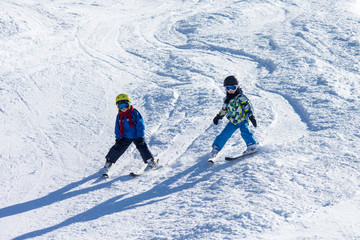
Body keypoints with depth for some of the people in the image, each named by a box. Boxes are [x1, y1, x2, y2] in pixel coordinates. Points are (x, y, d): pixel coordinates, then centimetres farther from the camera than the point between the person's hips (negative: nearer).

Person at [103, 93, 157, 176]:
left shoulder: (135, 113, -13)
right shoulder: (119, 116, 1)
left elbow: (140, 126, -13)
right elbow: (117, 129, 12)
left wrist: (140, 138, -17)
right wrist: (118, 139, 4)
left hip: (136, 136, -3)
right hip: (125, 137, 3)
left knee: (142, 146, -19)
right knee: (117, 149, -2)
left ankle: (151, 162, -6)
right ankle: (108, 163, 14)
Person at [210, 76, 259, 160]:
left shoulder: (241, 97, -12)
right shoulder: (227, 99, 7)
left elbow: (247, 107, -15)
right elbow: (224, 109, 22)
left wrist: (251, 116, -23)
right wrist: (218, 116, 25)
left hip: (242, 119, -5)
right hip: (232, 121, 5)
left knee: (244, 131, -27)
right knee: (224, 134, 2)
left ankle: (253, 145, -18)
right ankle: (215, 149, 12)